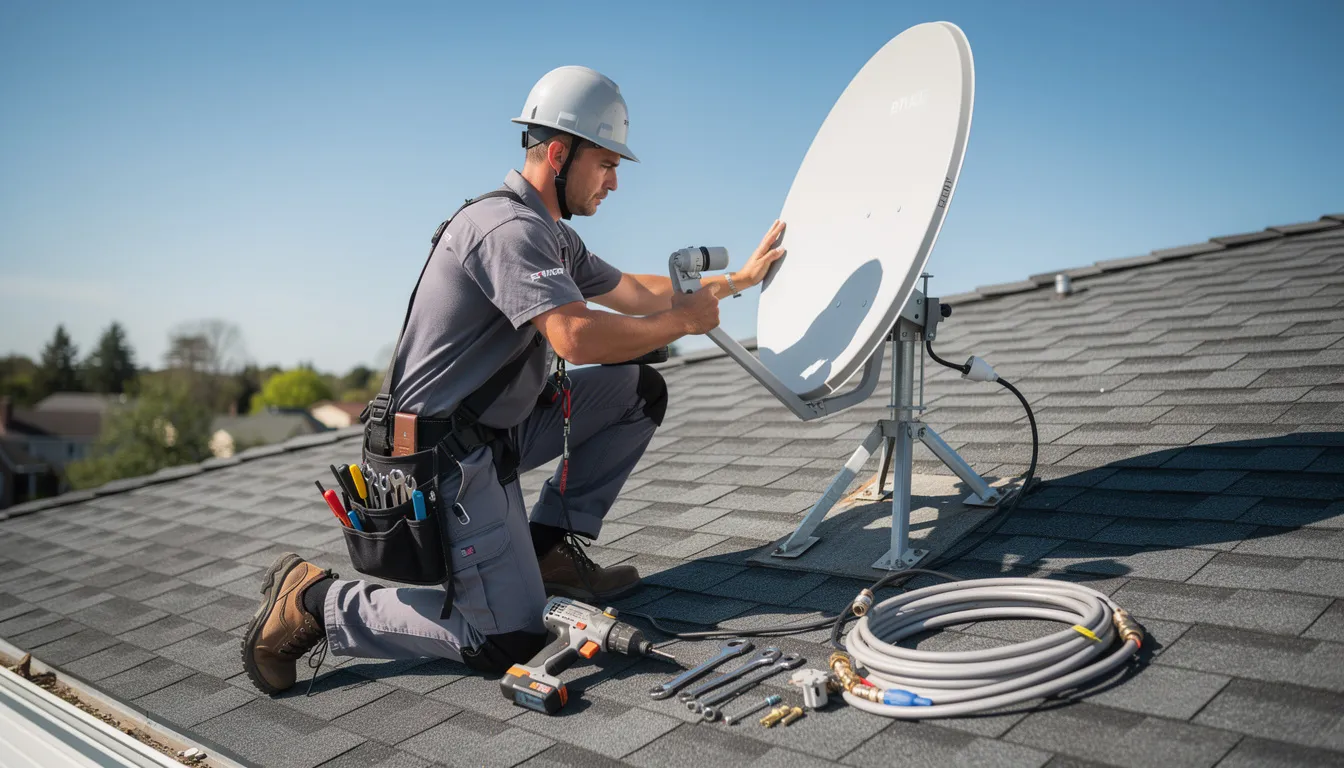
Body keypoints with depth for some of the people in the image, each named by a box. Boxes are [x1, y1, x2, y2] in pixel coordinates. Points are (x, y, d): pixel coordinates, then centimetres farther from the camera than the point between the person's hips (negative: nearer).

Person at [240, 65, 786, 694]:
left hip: (502, 425, 10)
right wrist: (685, 320, -17)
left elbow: (631, 292, 23)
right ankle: (316, 601, 1)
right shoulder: (507, 228, -21)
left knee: (640, 392, 6)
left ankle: (550, 547, 11)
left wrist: (737, 279, 25)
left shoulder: (552, 236, 12)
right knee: (508, 641, -12)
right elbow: (577, 337, -32)